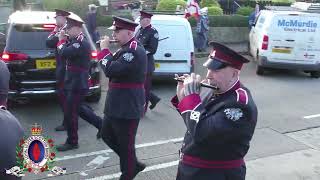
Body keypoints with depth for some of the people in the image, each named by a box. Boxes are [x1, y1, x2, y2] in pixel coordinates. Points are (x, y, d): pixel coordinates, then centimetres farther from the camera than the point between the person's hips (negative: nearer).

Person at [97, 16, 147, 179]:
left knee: (125, 144, 5)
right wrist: (106, 50, 3)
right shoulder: (126, 48, 11)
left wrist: (104, 49, -16)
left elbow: (110, 70, -27)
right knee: (107, 135, 20)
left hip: (128, 107, -11)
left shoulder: (134, 51, -21)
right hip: (117, 105, 11)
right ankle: (133, 164, 33)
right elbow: (114, 67, 15)